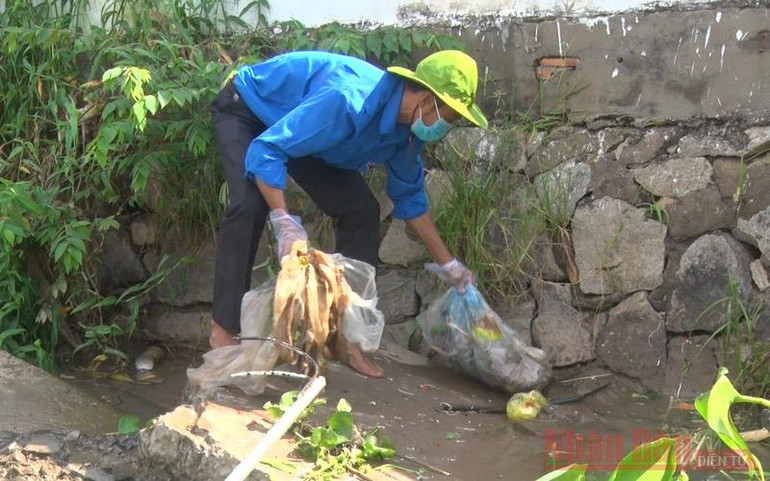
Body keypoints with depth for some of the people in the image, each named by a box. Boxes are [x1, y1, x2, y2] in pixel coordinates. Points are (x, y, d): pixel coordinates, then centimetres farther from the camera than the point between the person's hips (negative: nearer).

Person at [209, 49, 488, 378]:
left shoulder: (406, 129, -13)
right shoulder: (350, 101, -41)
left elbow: (409, 197, 4)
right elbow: (264, 150, -40)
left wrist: (446, 264, 7)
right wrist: (284, 223, -47)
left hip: (301, 127, 8)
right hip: (245, 109, -8)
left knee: (360, 210, -5)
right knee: (250, 205, -31)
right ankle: (222, 331, -21)